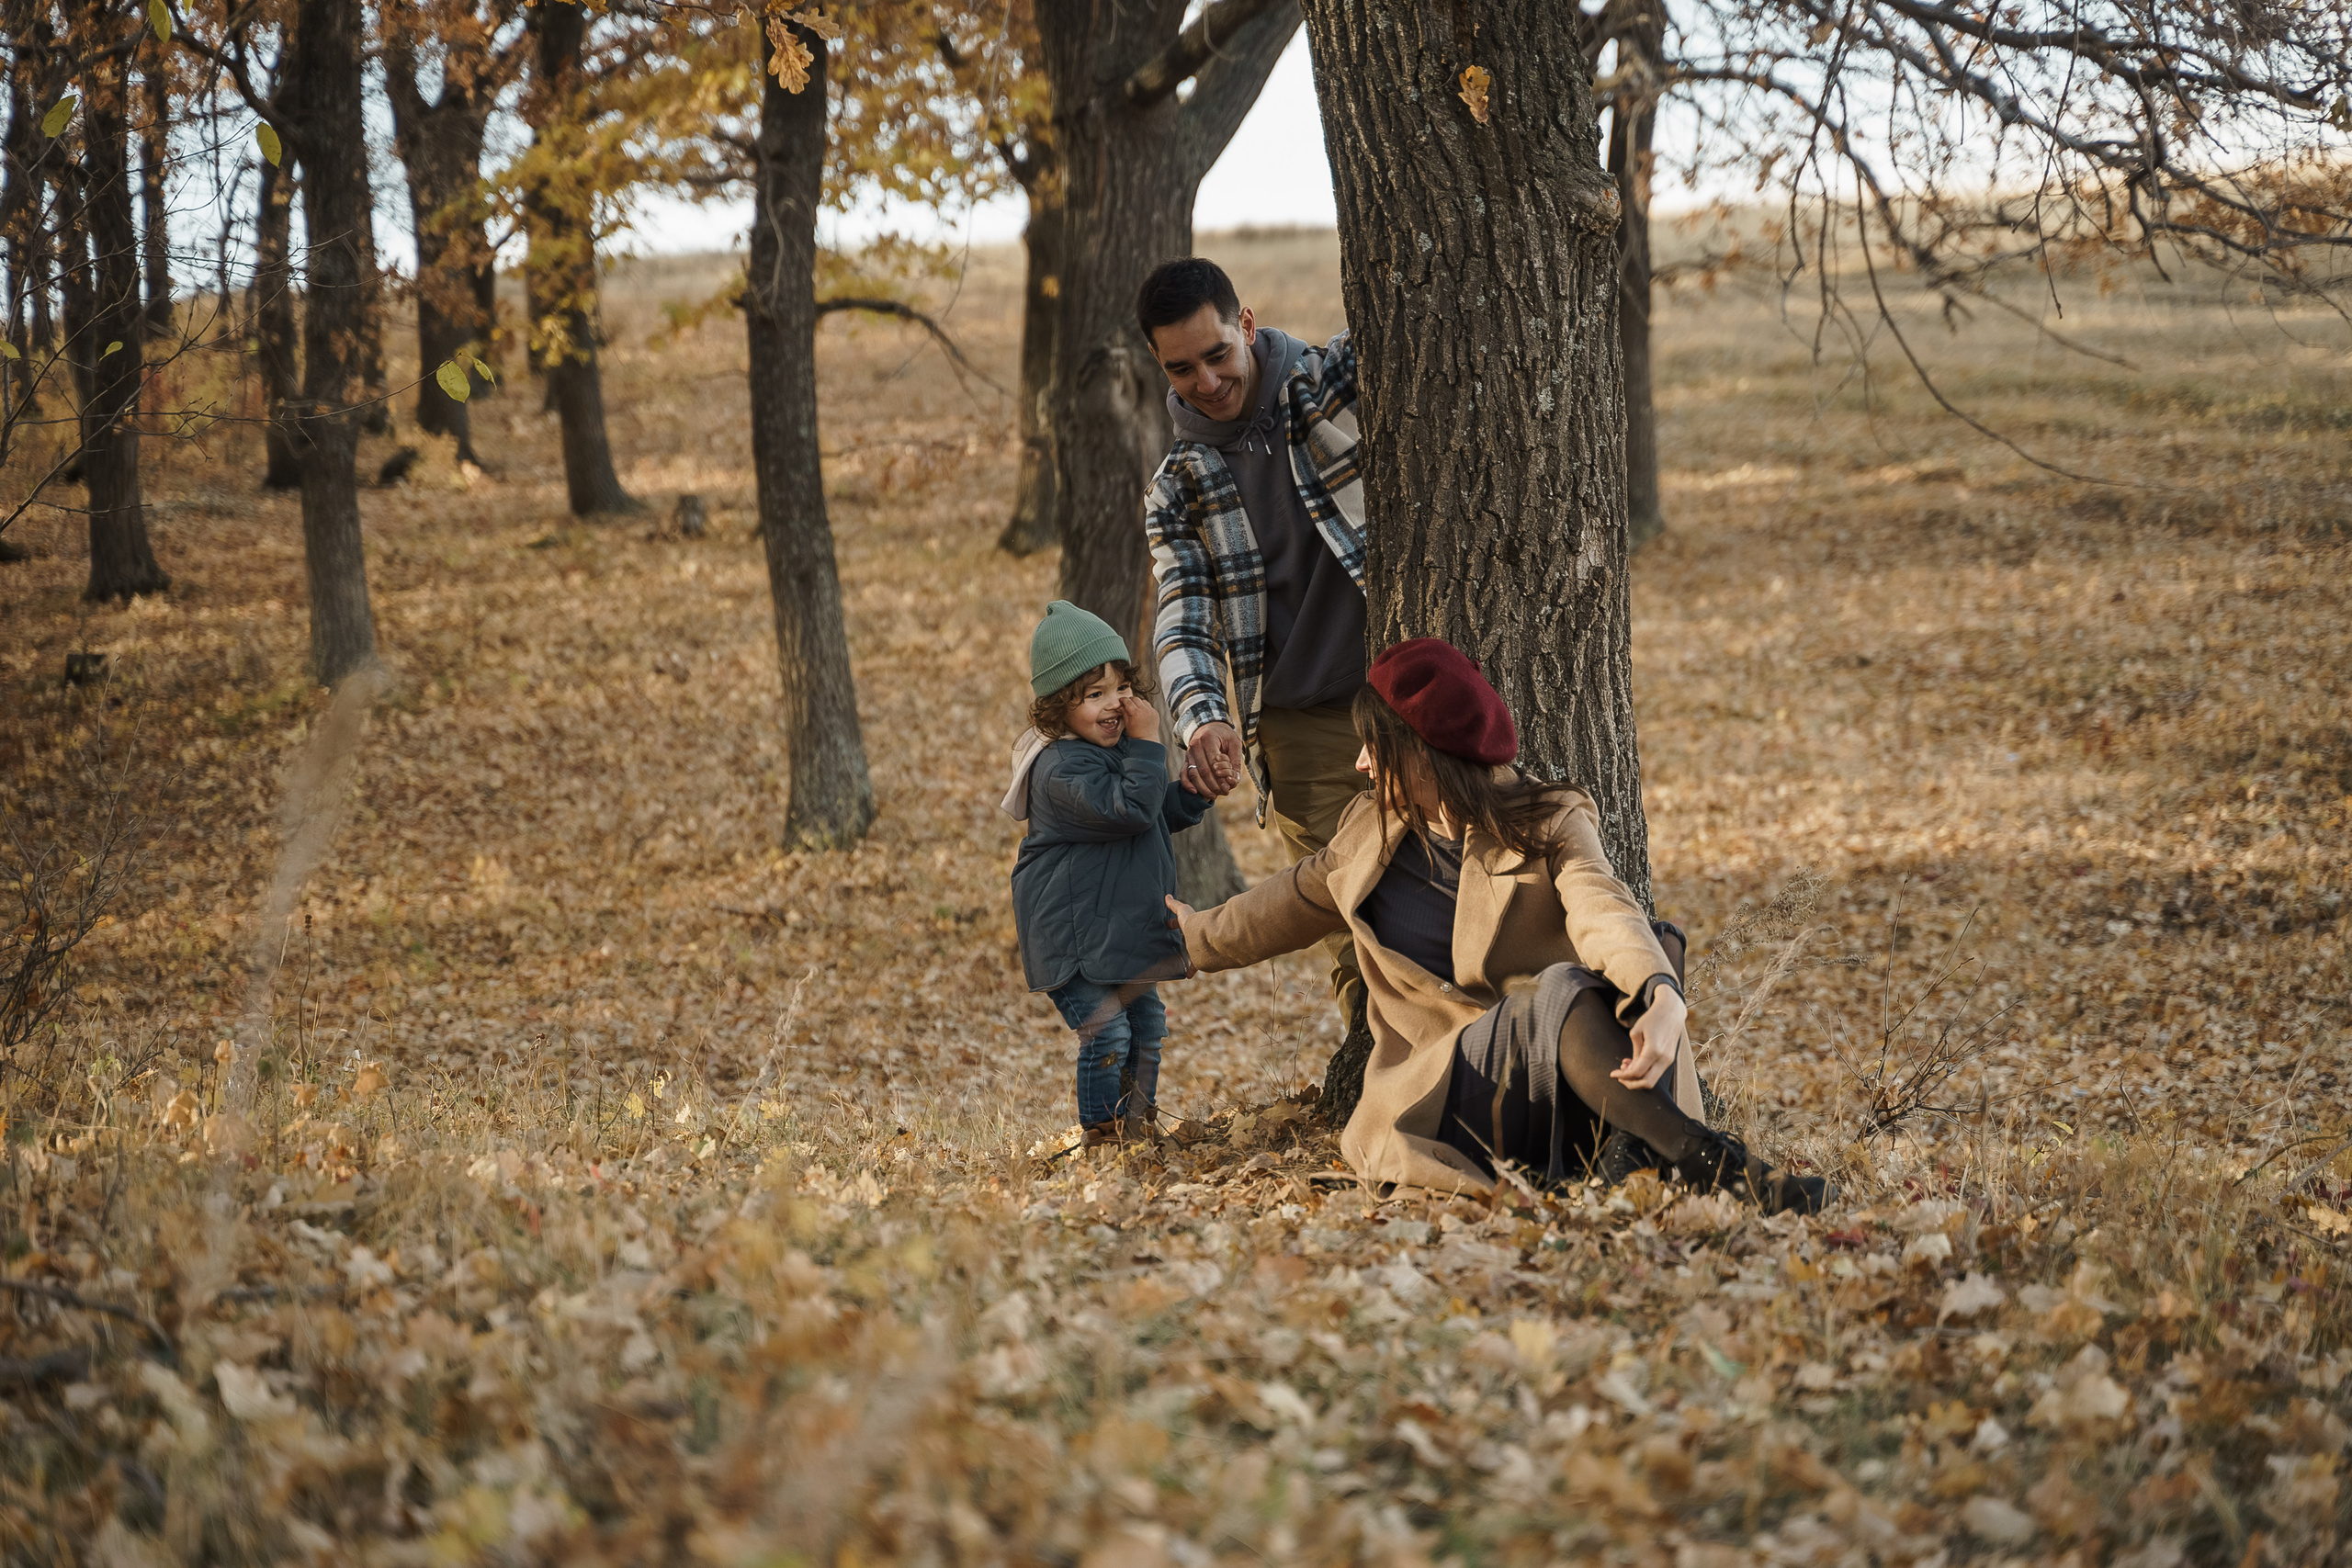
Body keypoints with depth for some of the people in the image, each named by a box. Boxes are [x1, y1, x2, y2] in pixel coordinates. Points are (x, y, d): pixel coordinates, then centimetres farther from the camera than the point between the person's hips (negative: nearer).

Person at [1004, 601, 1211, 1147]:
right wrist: (1147, 743, -26)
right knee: (1106, 1033, -11)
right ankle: (1102, 1136, 0)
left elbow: (1163, 814, 21)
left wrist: (1195, 791, 2)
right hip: (1075, 933, -10)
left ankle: (1140, 1124, 29)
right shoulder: (1063, 768, -22)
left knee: (1148, 1025, 16)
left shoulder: (1116, 748, 11)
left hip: (1123, 927, 10)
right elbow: (1132, 810, -31)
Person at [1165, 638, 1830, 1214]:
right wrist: (1196, 933, 56)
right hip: (1439, 1085, 1)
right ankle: (1711, 1164, -52)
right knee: (1565, 991, -33)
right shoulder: (1371, 835, 16)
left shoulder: (1549, 824, 1)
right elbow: (1280, 910, 38)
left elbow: (1604, 913, -22)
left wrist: (1663, 999, -44)